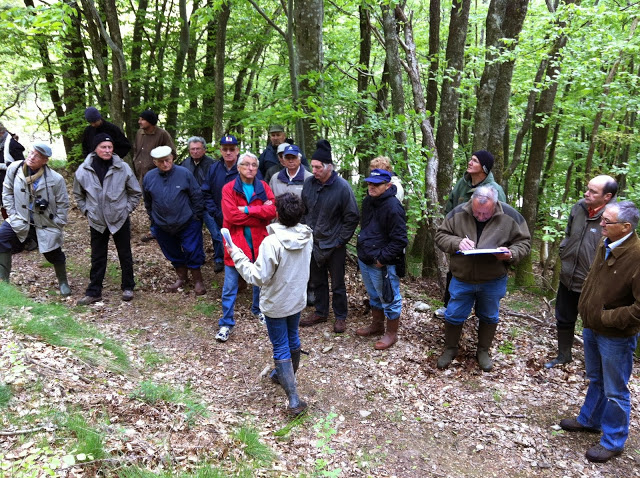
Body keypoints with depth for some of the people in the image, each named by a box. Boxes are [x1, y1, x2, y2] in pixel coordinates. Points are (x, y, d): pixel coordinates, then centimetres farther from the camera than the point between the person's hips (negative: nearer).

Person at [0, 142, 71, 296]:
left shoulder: (55, 179, -19)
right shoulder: (14, 168, -11)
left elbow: (63, 204, -7)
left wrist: (58, 225, -6)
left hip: (46, 224, -2)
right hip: (19, 220, 2)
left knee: (54, 254, 5)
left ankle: (63, 282, 32)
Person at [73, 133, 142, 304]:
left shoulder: (123, 168, -12)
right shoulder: (83, 171, -8)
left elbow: (136, 192, 2)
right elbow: (78, 195, 10)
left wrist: (126, 209, -2)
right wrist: (87, 211, 3)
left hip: (120, 220, -1)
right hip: (97, 222, 1)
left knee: (125, 255, 11)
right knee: (97, 258, 11)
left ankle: (127, 287, 27)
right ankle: (94, 292, 22)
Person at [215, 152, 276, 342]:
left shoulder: (263, 187, 3)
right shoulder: (229, 188, -6)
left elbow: (272, 210, -13)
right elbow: (231, 215, -18)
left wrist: (247, 209, -19)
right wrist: (260, 213, -14)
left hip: (259, 241, 3)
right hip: (236, 241, -3)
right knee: (230, 286, 1)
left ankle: (257, 309, 43)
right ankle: (226, 323, 13)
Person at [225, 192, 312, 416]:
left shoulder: (272, 242, -30)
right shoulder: (307, 236, -11)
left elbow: (259, 277, -25)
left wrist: (237, 256, -17)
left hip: (276, 305, -6)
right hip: (298, 300, 6)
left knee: (281, 348, 6)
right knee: (293, 339, 26)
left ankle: (294, 399, 7)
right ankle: (288, 376, 50)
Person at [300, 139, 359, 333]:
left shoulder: (342, 187, -17)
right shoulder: (309, 183, -3)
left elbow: (352, 217, -11)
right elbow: (303, 210, 11)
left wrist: (341, 239, -11)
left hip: (334, 245, -5)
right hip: (314, 243, 5)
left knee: (337, 284, 9)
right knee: (317, 281, 19)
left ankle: (340, 317, 25)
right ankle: (320, 312, 36)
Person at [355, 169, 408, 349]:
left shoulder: (393, 207, -21)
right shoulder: (367, 201, 7)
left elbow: (399, 240, -22)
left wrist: (382, 259, -20)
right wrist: (363, 249, 14)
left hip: (383, 265, -9)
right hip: (365, 259, 9)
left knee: (389, 299, 7)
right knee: (374, 296, 24)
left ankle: (391, 334, 22)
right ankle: (377, 325, 42)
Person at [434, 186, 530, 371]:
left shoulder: (510, 216, -11)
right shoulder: (458, 213, -10)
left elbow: (524, 242, -3)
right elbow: (440, 236, -3)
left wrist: (511, 253, -23)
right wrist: (457, 242, -23)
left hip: (493, 281, 0)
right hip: (462, 279, 0)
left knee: (489, 317, 17)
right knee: (453, 316, 11)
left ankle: (483, 351, 38)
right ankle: (450, 349, 34)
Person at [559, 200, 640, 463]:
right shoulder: (604, 245, -1)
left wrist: (608, 318, -22)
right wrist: (585, 306, 10)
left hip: (616, 336, -8)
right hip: (592, 327, 8)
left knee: (615, 391, 10)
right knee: (596, 380, 27)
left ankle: (613, 441, 27)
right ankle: (590, 420, 46)